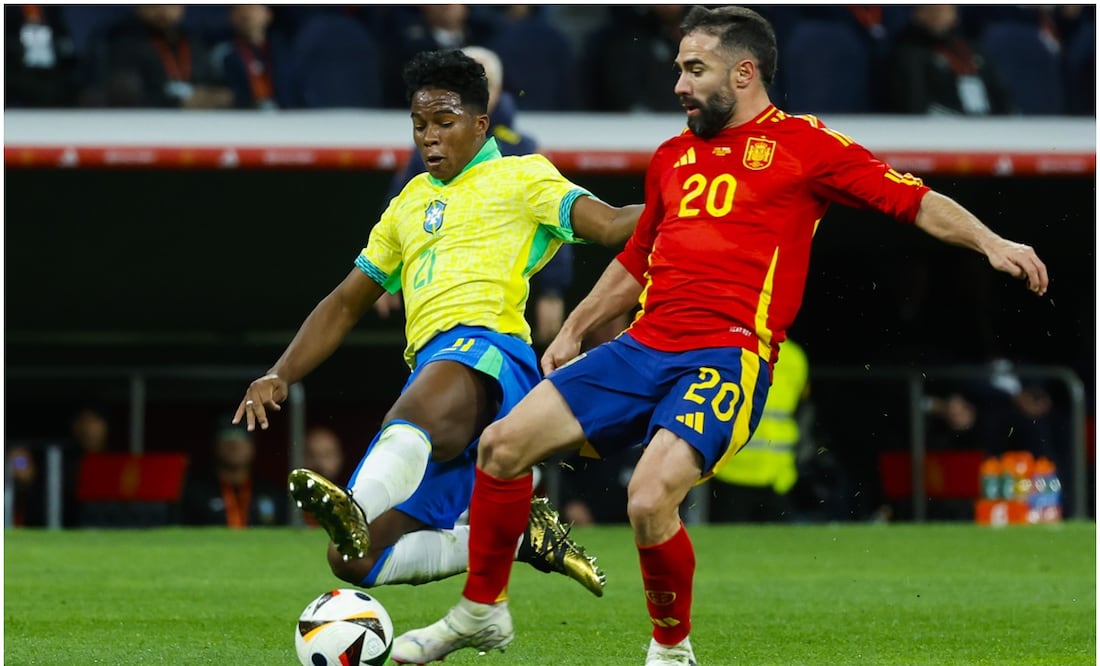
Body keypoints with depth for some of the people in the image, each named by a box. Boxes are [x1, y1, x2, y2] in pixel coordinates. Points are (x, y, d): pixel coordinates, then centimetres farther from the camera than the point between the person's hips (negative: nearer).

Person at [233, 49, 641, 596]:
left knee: (417, 409, -44)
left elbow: (610, 224, -2)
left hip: (487, 350, -8)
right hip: (429, 368, 8)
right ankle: (520, 533, 4)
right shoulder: (409, 204, 31)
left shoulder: (518, 178, 14)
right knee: (353, 563, -3)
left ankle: (356, 511, -71)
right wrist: (279, 377, 22)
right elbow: (344, 305, 35)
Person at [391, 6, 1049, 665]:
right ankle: (481, 611, 16)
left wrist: (990, 242, -17)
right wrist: (572, 332, 35)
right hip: (643, 348, 7)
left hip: (729, 357, -7)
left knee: (650, 499, -28)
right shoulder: (673, 155, 21)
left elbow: (916, 200, -3)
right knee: (503, 444, -2)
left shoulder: (804, 143, 2)